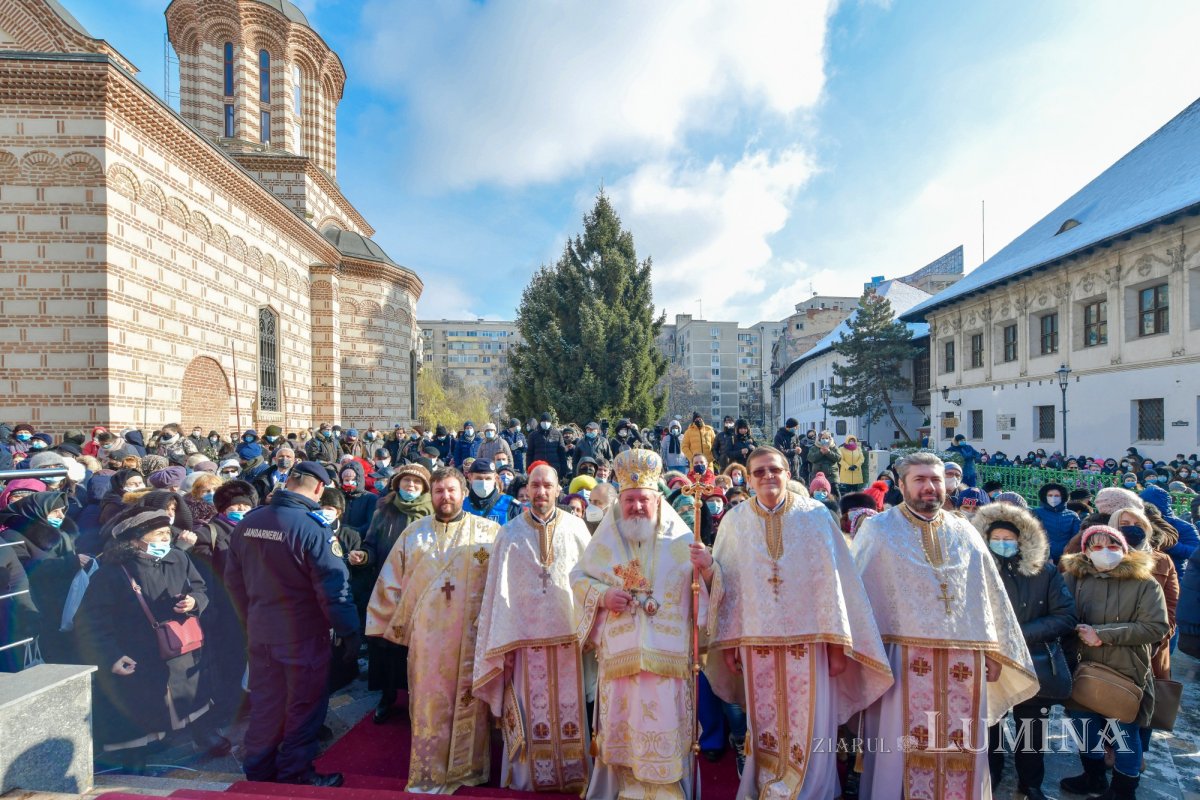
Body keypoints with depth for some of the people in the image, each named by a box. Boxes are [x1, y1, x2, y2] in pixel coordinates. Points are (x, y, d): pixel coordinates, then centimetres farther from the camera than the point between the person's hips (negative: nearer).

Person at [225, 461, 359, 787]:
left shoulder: (247, 522, -2)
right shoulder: (314, 527, -23)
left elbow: (233, 578, 9)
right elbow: (333, 587, -22)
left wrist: (252, 617, 21)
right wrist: (349, 631, -11)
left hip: (260, 631, 6)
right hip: (303, 635, -6)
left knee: (264, 704, 21)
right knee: (302, 707, 11)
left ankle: (258, 769, 35)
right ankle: (294, 774, 25)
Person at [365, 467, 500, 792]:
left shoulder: (489, 531, -1)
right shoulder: (414, 532, 6)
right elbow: (393, 582, 10)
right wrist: (390, 623, 8)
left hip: (473, 635, -1)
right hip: (427, 634, 1)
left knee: (468, 702, 10)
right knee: (429, 705, 9)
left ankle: (467, 769, 27)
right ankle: (428, 774, 24)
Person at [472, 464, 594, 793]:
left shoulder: (576, 528, 0)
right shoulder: (510, 533, 1)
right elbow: (499, 591, 2)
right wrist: (503, 641, -1)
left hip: (568, 636, 0)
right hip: (525, 636, 0)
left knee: (569, 710, 9)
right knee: (531, 712, 9)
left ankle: (572, 774, 28)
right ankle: (530, 775, 28)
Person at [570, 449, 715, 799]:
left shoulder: (680, 540, 2)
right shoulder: (604, 540, 5)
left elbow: (709, 588, 2)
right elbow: (579, 578, 9)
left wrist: (707, 569, -21)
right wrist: (602, 596, -9)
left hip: (667, 655, -1)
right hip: (619, 654, 1)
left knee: (665, 727, 4)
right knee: (622, 724, 10)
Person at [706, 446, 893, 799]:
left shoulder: (815, 515, -5)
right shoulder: (735, 522, -2)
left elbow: (832, 581, -4)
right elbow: (727, 585, 2)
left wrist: (837, 642, -5)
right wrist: (727, 643, 2)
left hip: (808, 637, -1)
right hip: (756, 640, 1)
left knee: (808, 729, 6)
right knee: (764, 727, 14)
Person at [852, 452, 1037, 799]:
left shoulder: (966, 533, 11)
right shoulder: (878, 530, -3)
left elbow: (990, 594, 15)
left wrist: (993, 650, 11)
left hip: (963, 662, 4)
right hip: (903, 660, -4)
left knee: (961, 750, 13)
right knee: (905, 750, 3)